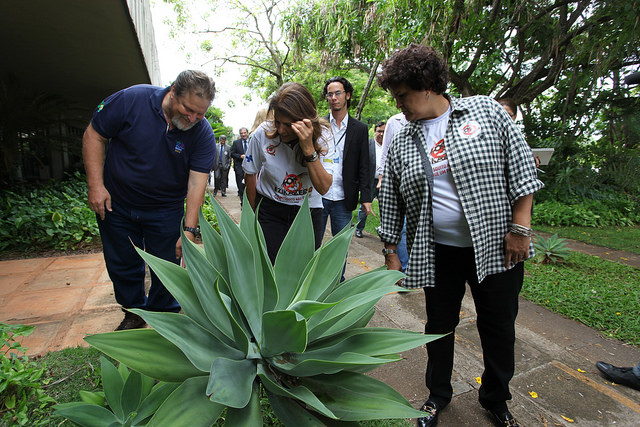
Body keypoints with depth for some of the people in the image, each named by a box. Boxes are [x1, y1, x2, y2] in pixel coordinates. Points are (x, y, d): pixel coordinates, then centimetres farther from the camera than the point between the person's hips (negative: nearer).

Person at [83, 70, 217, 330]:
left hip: (165, 211, 0)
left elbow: (197, 182, -20)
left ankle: (164, 317, 33)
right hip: (115, 204, 1)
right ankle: (134, 313, 39)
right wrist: (96, 185, -12)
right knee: (122, 265, 14)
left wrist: (190, 229, -26)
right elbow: (93, 136, -6)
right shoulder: (131, 99, -16)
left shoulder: (203, 134, -16)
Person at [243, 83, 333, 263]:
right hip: (270, 209, 0)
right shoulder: (263, 133, -16)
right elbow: (251, 174, 1)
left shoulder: (322, 136, -16)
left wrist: (308, 148, -35)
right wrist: (252, 214, 10)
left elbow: (323, 187, -24)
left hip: (309, 209, 1)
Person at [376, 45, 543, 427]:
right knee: (439, 325, 14)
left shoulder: (486, 111, -2)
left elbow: (522, 166, -3)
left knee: (500, 327, 13)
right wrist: (390, 252, 7)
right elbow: (391, 202, 6)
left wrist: (520, 227, -10)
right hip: (438, 253, 2)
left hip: (496, 245, -1)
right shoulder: (402, 143, 4)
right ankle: (438, 395, 39)